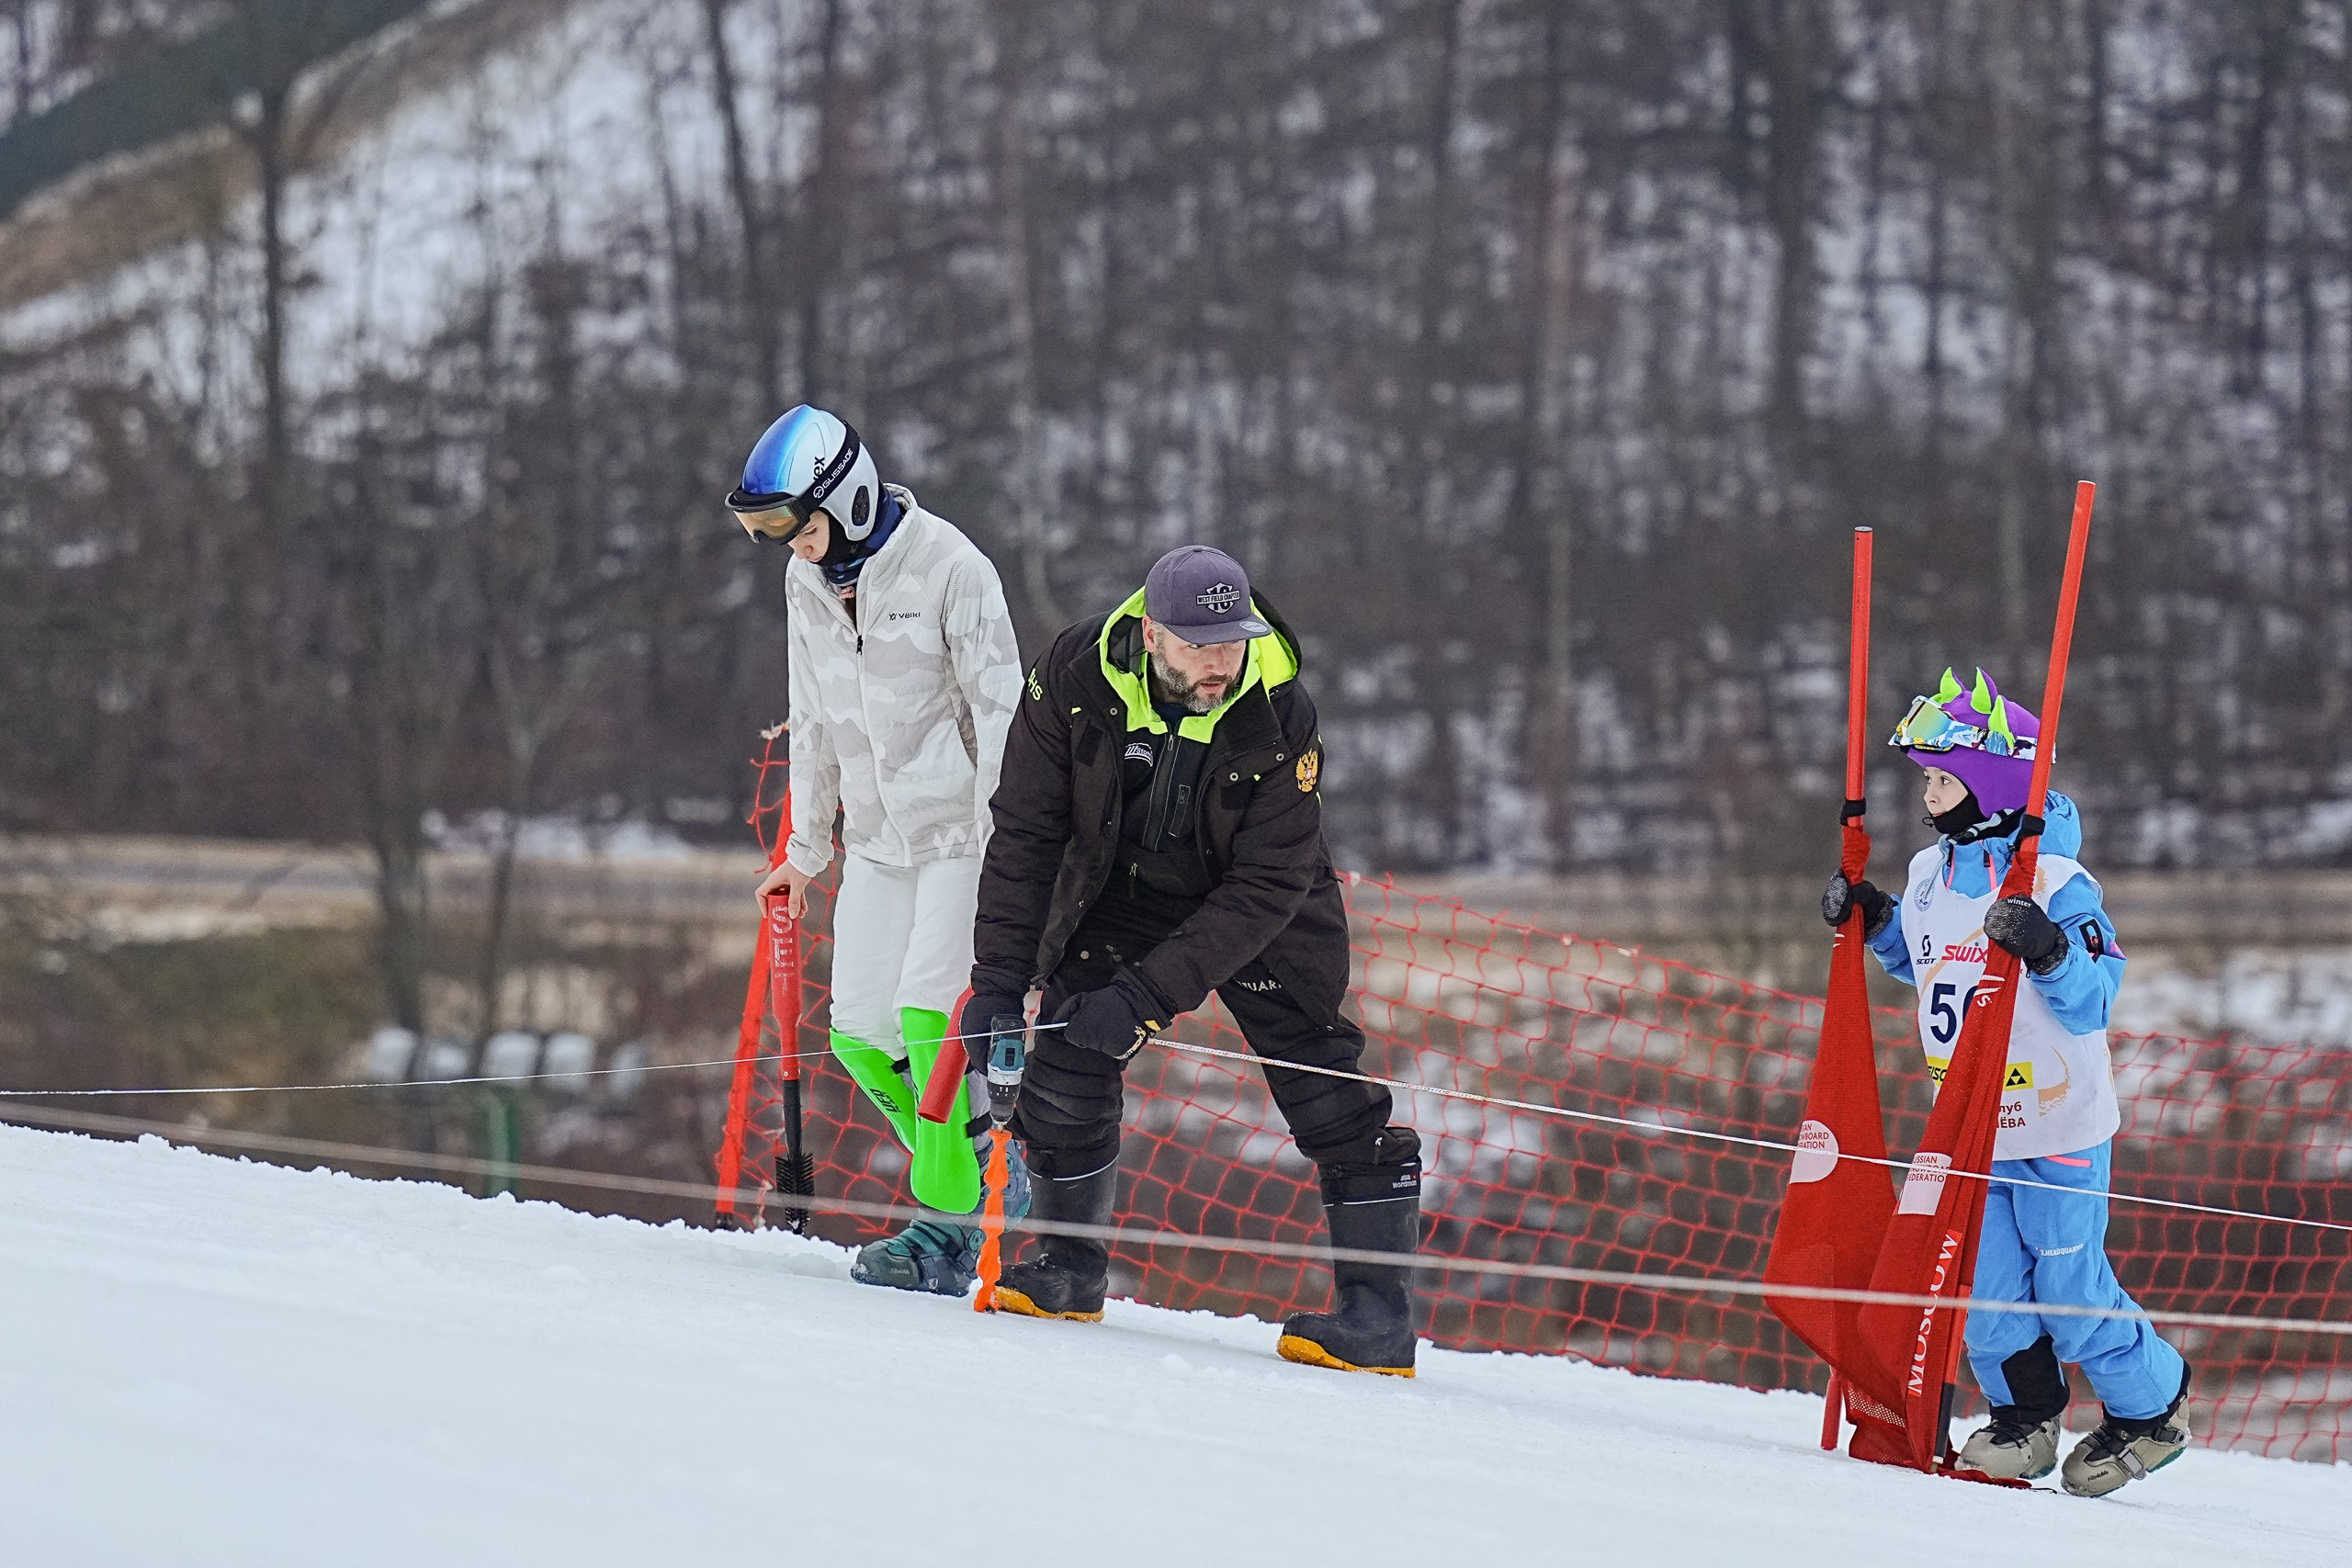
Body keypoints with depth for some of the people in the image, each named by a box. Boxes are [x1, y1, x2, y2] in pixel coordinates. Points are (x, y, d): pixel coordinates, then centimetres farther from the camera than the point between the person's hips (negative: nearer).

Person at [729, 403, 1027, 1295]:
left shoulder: (948, 567, -15)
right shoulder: (808, 581, 5)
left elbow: (998, 709, -13)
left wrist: (1002, 842, -17)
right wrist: (807, 846, 20)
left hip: (961, 825, -7)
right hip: (877, 834, 7)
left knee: (929, 1014, -17)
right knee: (860, 1032, 1)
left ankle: (948, 1225, -10)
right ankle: (981, 1172, 18)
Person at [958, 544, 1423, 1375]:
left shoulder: (1280, 715, -29)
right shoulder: (1075, 674, -23)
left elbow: (1266, 887, -28)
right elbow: (1027, 833, -15)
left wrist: (1147, 993, -34)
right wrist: (999, 980, -22)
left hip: (1262, 913, -2)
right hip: (1122, 893, 2)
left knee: (1327, 1092, -11)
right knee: (1065, 1070, -7)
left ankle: (1380, 1316, -5)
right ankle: (1068, 1269, 16)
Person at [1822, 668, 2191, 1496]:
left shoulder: (2055, 883, -16)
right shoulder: (1931, 874, 6)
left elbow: (2092, 1002, -18)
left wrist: (2049, 951, -35)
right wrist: (1876, 925, 11)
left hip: (2056, 1123, -7)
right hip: (1968, 1123, 7)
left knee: (2069, 1288, 0)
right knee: (1983, 1286, 4)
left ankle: (2151, 1407, 20)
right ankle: (2024, 1419, 20)